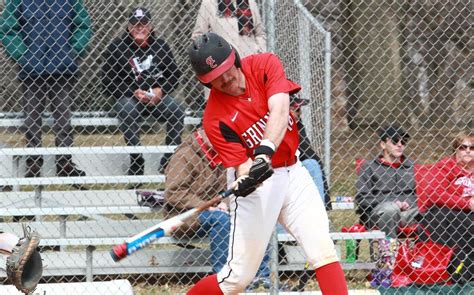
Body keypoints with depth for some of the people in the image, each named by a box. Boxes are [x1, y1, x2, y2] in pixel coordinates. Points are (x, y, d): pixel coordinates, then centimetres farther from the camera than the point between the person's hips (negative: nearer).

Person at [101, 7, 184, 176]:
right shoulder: (117, 47, -2)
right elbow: (109, 81, -6)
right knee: (127, 111, -36)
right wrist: (135, 93, -17)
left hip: (157, 96, 3)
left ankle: (169, 162, -20)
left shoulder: (160, 46, 9)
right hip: (126, 96, -3)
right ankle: (136, 161, -35)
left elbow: (174, 75, 11)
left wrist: (160, 90, -9)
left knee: (177, 111, -24)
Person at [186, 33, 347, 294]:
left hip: (292, 173, 3)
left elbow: (279, 110, -23)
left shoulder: (264, 65, -8)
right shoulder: (215, 119, -13)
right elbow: (243, 165, -17)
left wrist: (265, 151, -40)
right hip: (258, 186, -3)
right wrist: (245, 180, -41)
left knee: (323, 250, -14)